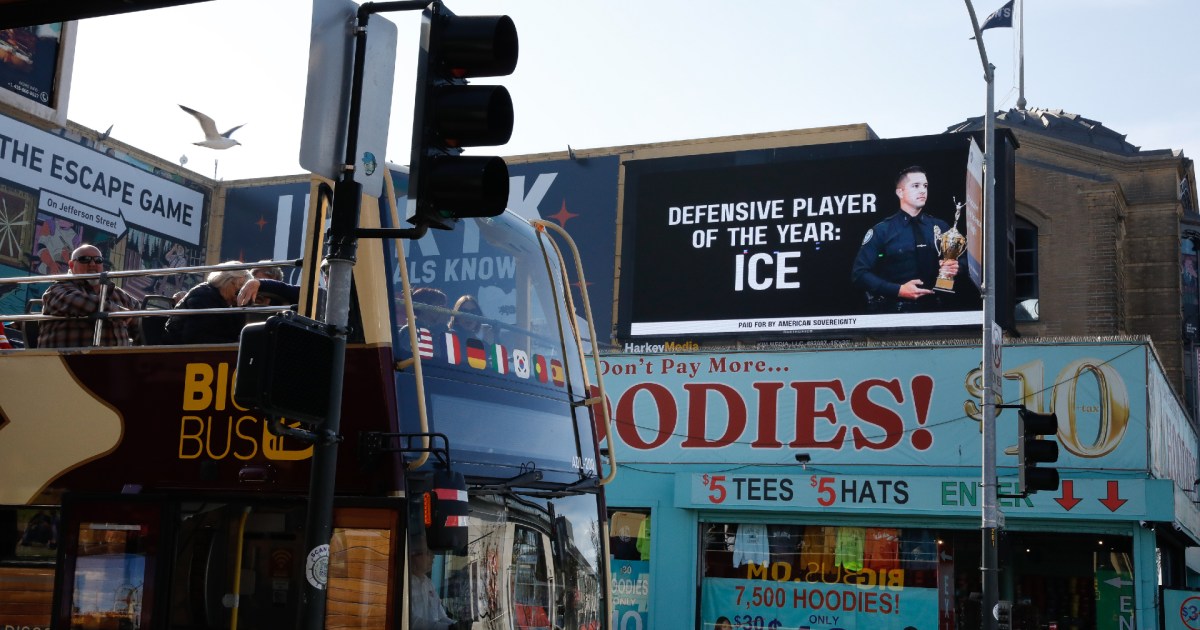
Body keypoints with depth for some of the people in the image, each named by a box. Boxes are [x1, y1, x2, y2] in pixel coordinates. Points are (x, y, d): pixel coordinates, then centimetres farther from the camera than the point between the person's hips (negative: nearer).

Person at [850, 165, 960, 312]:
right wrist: (898, 290, -12)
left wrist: (954, 268, -3)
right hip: (893, 310, -5)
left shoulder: (941, 227, 12)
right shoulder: (882, 231, 2)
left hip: (932, 309, 6)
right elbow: (859, 273, -3)